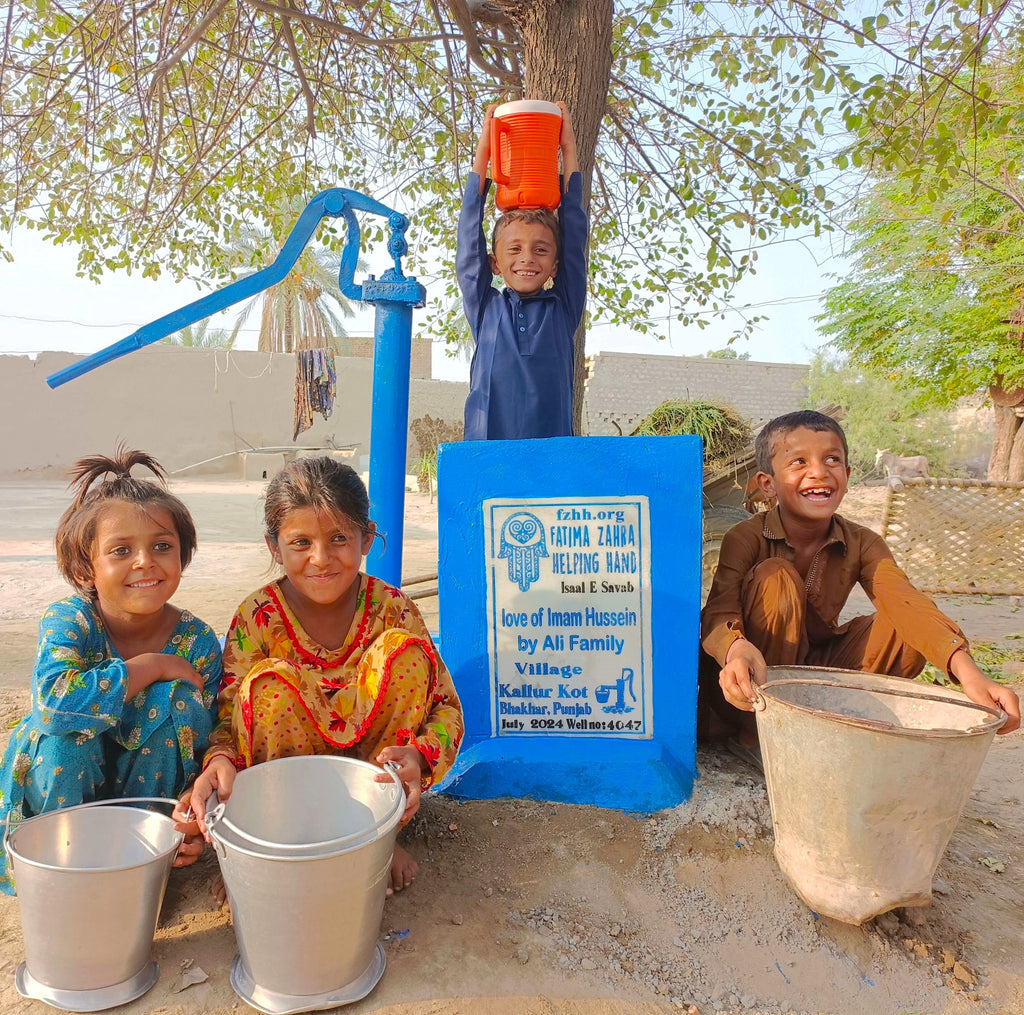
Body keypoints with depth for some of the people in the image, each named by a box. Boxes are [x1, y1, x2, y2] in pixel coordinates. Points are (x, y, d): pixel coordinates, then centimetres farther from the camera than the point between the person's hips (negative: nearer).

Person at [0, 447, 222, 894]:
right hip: (68, 780, -1)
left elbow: (206, 743, -10)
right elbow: (51, 699, -43)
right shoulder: (69, 620, -22)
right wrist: (151, 666, -34)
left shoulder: (196, 640, -16)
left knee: (177, 695, -26)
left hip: (149, 781, 1)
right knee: (64, 724, -31)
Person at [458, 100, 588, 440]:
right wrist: (483, 151, 18)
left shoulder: (563, 308, 13)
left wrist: (568, 151, 19)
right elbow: (470, 232, 14)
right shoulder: (485, 307, 13)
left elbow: (574, 233, 14)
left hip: (554, 451, 1)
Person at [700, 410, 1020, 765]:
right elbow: (718, 611, -31)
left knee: (909, 631, -16)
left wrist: (965, 668, -41)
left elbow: (903, 601, -23)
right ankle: (756, 734, -19)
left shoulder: (861, 545, -6)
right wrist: (737, 648, -56)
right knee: (775, 578, -29)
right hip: (757, 682, -3)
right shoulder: (745, 539, -18)